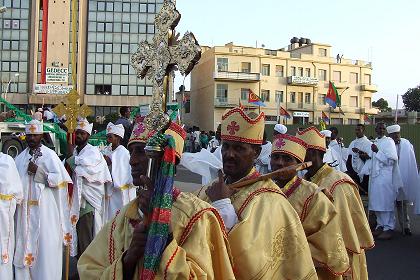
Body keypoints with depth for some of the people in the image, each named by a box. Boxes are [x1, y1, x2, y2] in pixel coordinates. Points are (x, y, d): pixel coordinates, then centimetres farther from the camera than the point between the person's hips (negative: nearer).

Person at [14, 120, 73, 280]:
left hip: (43, 208, -5)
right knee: (24, 243, 9)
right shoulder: (21, 157, 14)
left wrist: (38, 171, -17)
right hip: (24, 209, 6)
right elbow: (15, 180, 20)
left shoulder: (49, 155, -4)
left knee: (44, 244, -1)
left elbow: (59, 178, -11)